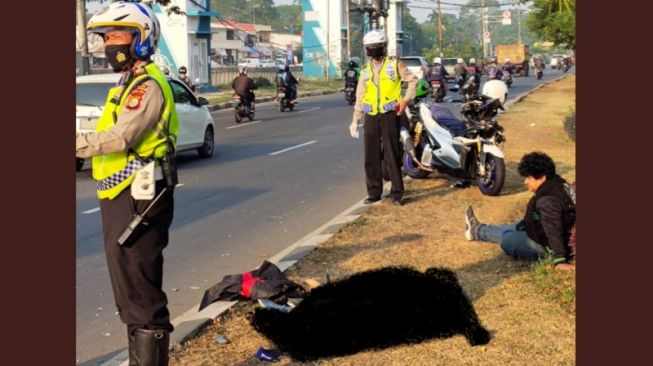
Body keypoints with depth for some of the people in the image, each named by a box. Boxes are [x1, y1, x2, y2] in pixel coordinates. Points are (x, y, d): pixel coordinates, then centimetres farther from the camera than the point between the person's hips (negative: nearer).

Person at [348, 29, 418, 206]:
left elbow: (412, 80, 6)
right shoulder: (365, 71, 14)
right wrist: (355, 120, 12)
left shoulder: (395, 65, 2)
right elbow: (360, 96, 16)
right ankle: (374, 191, 15)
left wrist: (406, 100, -6)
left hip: (390, 116, -4)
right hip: (371, 117, 4)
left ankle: (396, 192, 2)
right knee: (371, 156, 6)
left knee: (392, 155, -4)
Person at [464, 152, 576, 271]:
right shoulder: (557, 184, -4)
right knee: (518, 226, 27)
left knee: (505, 237, 10)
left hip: (546, 248, -9)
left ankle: (477, 231, 39)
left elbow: (554, 232, -37)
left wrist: (559, 260, -37)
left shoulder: (547, 200, -34)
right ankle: (477, 229, 47)